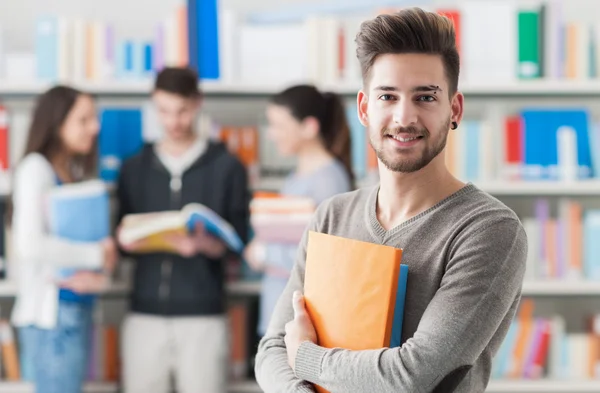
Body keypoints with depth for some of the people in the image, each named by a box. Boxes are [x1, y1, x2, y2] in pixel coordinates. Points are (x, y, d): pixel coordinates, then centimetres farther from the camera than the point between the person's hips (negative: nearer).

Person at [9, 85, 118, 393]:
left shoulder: (77, 172, 15)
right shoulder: (36, 169, -8)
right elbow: (29, 243, -21)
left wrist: (102, 273, -7)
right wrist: (95, 255, -13)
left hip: (79, 309, 8)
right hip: (50, 310, -8)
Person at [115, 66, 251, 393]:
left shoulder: (227, 167, 3)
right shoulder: (134, 168, 12)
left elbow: (238, 242, 1)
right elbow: (123, 241, 13)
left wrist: (205, 244, -19)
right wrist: (128, 242, -10)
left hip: (203, 316, -2)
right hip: (145, 314, 3)